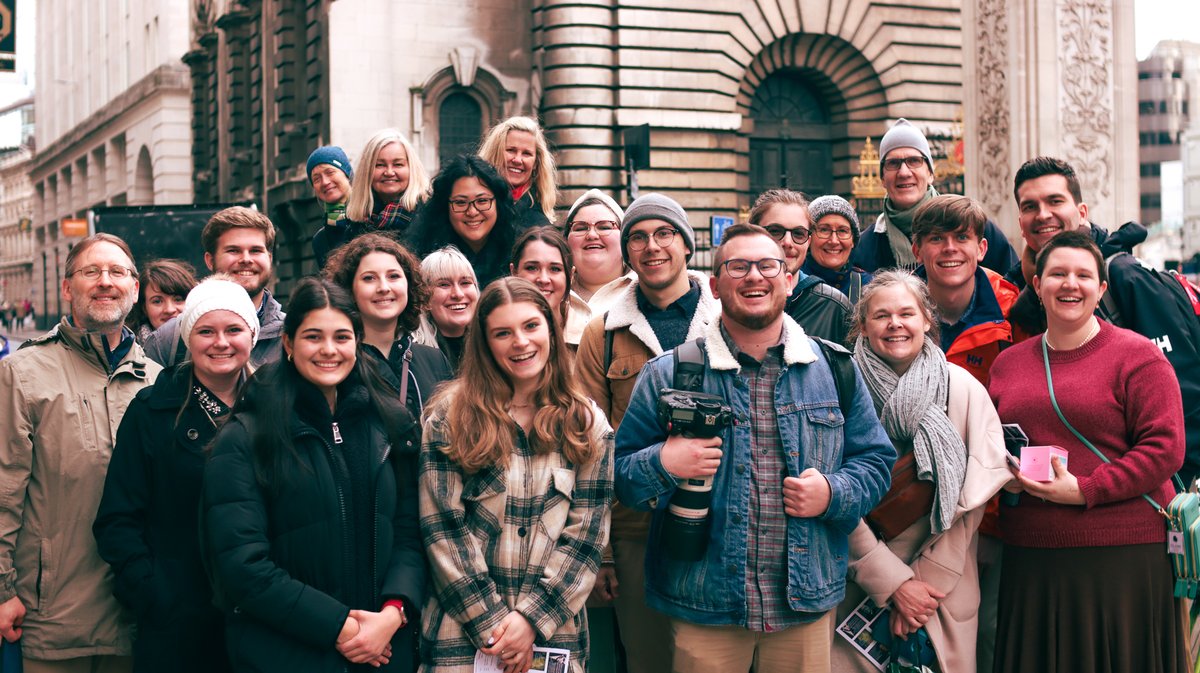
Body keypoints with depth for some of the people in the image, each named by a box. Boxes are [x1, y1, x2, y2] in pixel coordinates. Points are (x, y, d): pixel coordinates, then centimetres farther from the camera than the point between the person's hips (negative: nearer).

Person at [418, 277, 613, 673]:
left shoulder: (586, 423, 3)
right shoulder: (451, 414, -2)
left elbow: (586, 535, -1)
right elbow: (443, 526, -7)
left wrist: (532, 619, -11)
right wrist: (490, 622, -12)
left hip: (555, 630, 2)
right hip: (463, 631, -1)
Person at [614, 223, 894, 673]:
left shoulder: (835, 369, 7)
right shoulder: (668, 375, 0)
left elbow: (875, 461, 10)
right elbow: (618, 473, 2)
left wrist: (833, 493, -9)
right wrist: (663, 464, -19)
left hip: (807, 604, 2)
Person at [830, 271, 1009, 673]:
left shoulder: (963, 388, -2)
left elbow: (974, 496, -2)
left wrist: (925, 578, -7)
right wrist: (895, 583, -12)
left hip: (943, 590, 1)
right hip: (855, 584, -1)